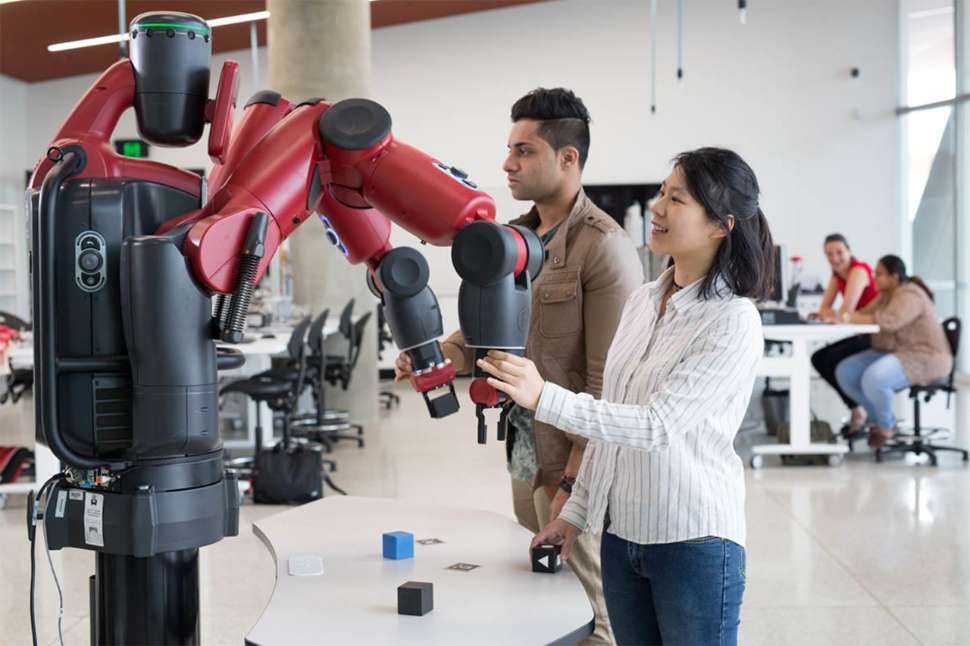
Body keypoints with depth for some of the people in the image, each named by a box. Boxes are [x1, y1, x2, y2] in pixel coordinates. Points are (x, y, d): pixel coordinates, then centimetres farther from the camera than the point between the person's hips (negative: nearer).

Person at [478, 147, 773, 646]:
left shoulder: (733, 322, -16)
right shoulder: (641, 302, 6)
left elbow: (657, 425, -23)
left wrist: (544, 398, -32)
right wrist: (576, 512, 13)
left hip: (694, 544, -6)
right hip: (620, 535, 6)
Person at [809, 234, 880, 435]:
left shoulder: (859, 270, -17)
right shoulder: (837, 274, 10)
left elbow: (846, 312, -27)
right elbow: (824, 308, 6)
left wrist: (835, 315, -8)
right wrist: (834, 314, -15)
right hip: (863, 335, 9)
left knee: (834, 358, -20)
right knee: (819, 358, 1)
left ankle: (858, 412, -3)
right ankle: (857, 406, 7)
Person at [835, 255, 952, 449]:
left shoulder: (909, 296, -19)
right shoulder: (887, 295, 13)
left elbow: (888, 321, -35)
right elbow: (868, 314, 10)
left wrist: (854, 318, -29)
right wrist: (845, 316, -9)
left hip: (923, 359, -10)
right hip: (894, 353, 10)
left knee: (873, 379, -36)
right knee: (845, 372, -6)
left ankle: (887, 425, -7)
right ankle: (881, 418, 7)